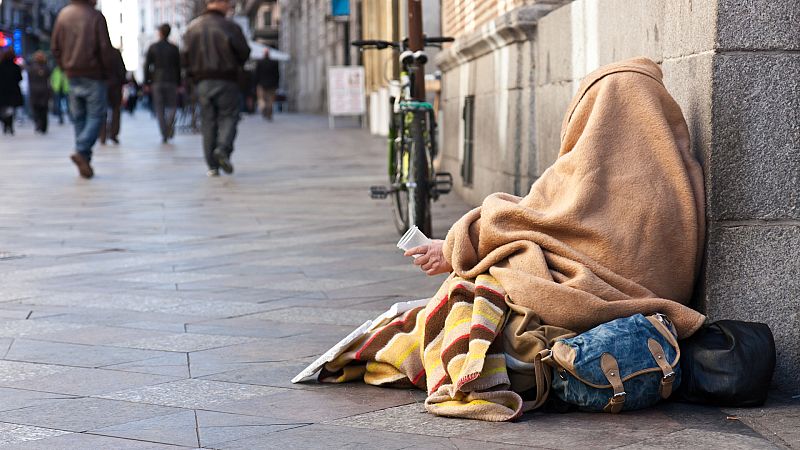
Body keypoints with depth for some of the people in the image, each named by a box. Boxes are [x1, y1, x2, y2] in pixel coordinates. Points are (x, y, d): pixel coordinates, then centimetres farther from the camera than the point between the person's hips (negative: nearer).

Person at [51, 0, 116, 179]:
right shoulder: (95, 16, -11)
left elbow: (55, 46, 8)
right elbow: (105, 47, -12)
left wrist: (65, 67, 15)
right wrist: (107, 70, 1)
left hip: (72, 75, 6)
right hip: (93, 75, -5)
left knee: (79, 118, 11)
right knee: (96, 115, 0)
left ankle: (84, 162, 10)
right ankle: (82, 151, -18)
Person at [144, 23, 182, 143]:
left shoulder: (152, 48, 1)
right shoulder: (174, 48, 1)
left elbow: (147, 66, 0)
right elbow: (178, 67, 2)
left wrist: (147, 83, 5)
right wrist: (178, 83, 9)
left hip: (157, 82, 0)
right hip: (171, 81, 0)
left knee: (159, 109, 5)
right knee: (172, 106, 10)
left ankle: (164, 135, 0)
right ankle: (169, 126, -17)